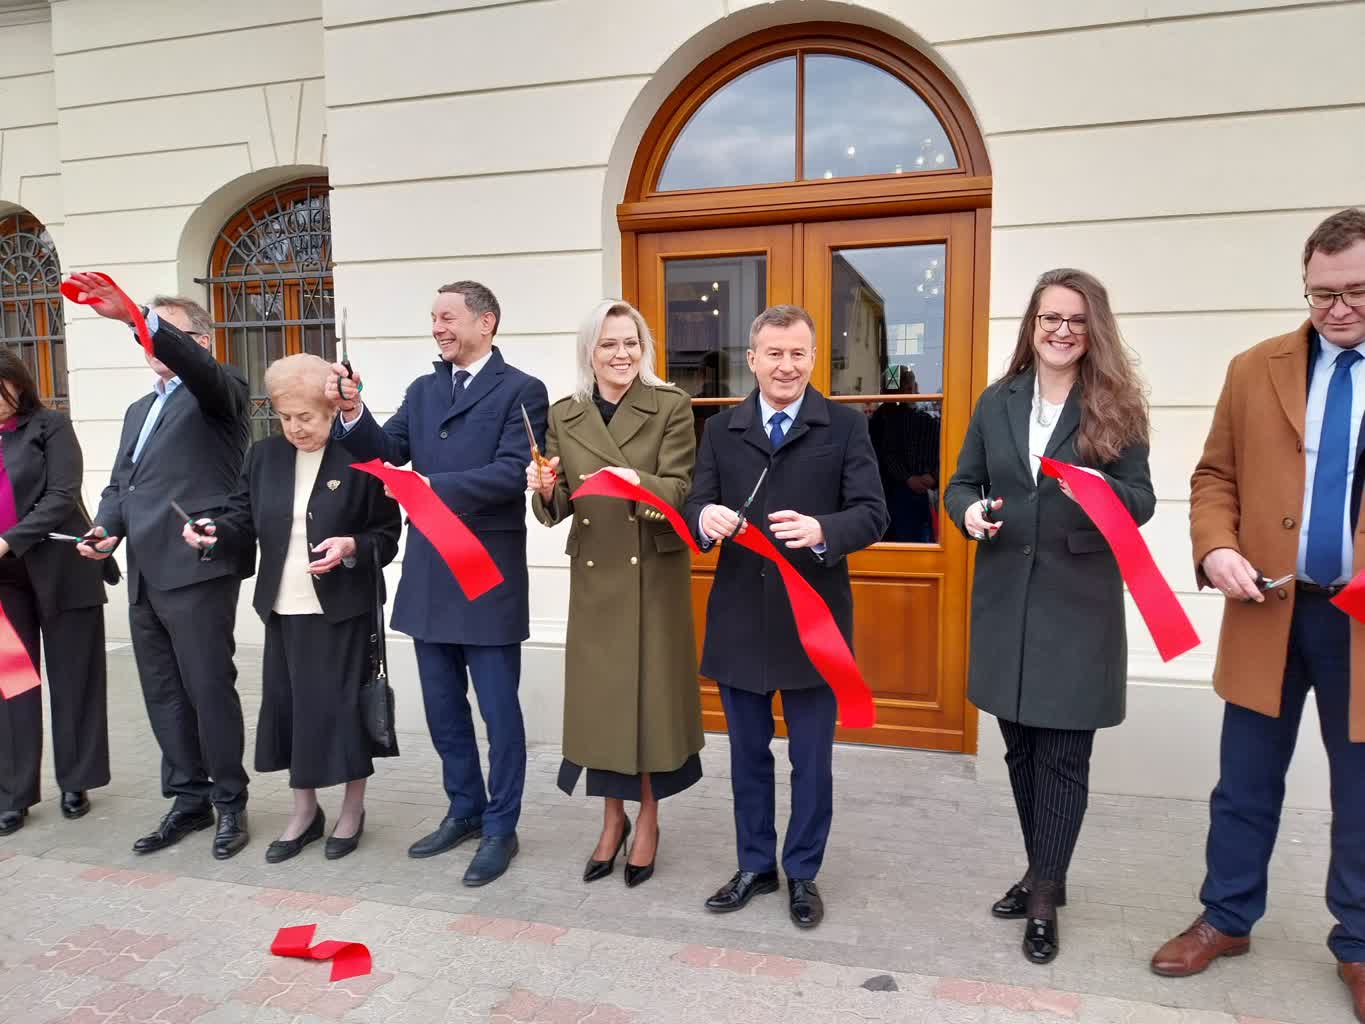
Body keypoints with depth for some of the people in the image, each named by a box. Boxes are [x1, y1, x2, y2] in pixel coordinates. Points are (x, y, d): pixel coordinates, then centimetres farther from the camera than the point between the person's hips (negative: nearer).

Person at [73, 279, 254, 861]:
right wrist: (107, 527, 3)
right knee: (163, 694, 12)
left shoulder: (219, 390, -1)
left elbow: (197, 368, -24)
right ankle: (189, 800, 25)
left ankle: (230, 803, 13)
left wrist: (136, 316, -37)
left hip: (196, 568, -8)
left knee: (209, 688, -2)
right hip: (145, 574, 8)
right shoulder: (140, 410, 23)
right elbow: (121, 483, 23)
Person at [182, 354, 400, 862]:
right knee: (288, 705, 11)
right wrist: (214, 532, -13)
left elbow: (388, 534, -5)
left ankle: (352, 810, 23)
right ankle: (304, 811, 29)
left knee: (342, 705, 2)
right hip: (283, 608, 5)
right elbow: (244, 523, 7)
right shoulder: (264, 455, 8)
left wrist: (352, 547, -23)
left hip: (342, 609, -5)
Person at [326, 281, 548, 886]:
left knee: (498, 710, 4)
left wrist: (435, 486, -23)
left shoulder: (521, 391, -6)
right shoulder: (423, 391, 12)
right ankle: (465, 810, 35)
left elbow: (512, 473, -18)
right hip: (429, 575, 7)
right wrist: (352, 414, -14)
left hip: (489, 575, -6)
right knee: (443, 708, 17)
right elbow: (385, 453, 3)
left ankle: (500, 829, 20)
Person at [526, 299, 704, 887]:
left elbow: (679, 489, -13)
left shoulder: (671, 407, -5)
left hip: (654, 572, -2)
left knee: (651, 692, 5)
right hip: (594, 574, 3)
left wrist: (639, 483, -32)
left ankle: (647, 819, 25)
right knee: (598, 696, 8)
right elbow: (557, 510, 4)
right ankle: (613, 819, 27)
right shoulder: (563, 416, 4)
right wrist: (545, 490, -18)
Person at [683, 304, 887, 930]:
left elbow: (872, 515, -10)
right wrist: (706, 517, -25)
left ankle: (803, 873, 30)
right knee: (748, 754, 16)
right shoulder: (720, 430, 6)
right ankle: (755, 865, 34)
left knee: (811, 759, 11)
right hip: (739, 617, 3)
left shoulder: (846, 426, -2)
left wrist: (822, 530, -30)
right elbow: (698, 507, -1)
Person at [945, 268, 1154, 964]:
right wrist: (969, 511, -12)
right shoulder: (997, 402, 6)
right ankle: (1043, 873, 33)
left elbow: (1142, 501, -4)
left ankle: (1045, 899, 18)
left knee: (1062, 756, 3)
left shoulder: (1116, 406, -2)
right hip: (1005, 600, 3)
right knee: (1021, 749, 14)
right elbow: (961, 485, 10)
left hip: (1079, 604, -3)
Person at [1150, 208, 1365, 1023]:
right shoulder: (1255, 371, 3)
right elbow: (1215, 478, 5)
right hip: (1270, 611, 1)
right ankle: (1228, 919, 32)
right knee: (1246, 785, 14)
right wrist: (1216, 549, -14)